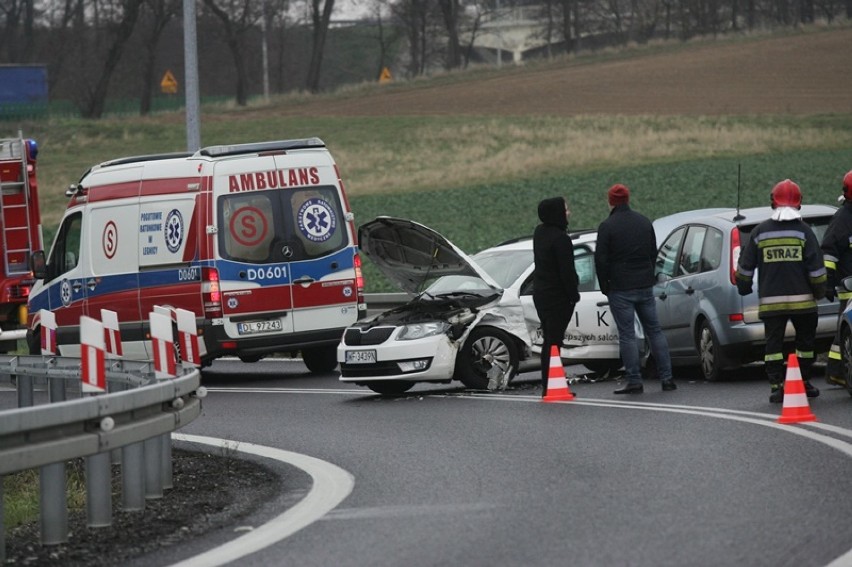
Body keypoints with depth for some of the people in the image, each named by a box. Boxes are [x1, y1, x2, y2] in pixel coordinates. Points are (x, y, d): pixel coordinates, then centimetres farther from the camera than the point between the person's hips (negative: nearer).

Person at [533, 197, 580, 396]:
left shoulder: (539, 233, 7)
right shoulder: (560, 238, -20)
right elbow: (566, 271, -19)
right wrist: (574, 295, -10)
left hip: (540, 293, 9)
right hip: (558, 296, -9)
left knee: (549, 340, 14)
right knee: (554, 341, -6)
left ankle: (547, 386, 16)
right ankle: (550, 386, -7)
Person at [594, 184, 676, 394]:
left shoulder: (607, 227, -10)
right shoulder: (644, 222, 9)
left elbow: (601, 259, -10)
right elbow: (654, 253, 17)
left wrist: (605, 286, 2)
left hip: (620, 289, -5)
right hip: (645, 286, 5)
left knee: (627, 334, -3)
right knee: (654, 331, 10)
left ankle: (634, 380, -5)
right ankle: (666, 378, 7)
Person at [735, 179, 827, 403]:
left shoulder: (760, 232, 3)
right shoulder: (803, 231, -3)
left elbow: (745, 266, 8)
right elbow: (816, 266, -4)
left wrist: (743, 288, 24)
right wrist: (820, 291, 9)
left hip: (770, 302, 1)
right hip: (801, 299, -1)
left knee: (773, 343, 3)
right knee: (805, 340, 14)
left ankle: (776, 386, -5)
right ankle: (804, 382, 19)